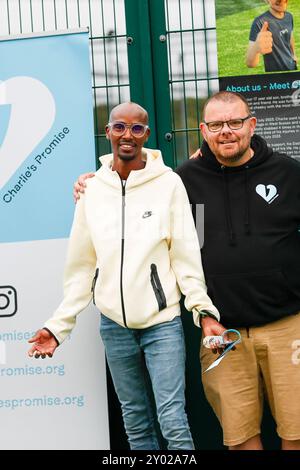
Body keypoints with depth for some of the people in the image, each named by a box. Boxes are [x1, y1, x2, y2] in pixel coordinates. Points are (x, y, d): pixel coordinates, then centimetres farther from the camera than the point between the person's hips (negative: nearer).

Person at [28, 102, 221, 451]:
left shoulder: (168, 183, -5)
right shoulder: (93, 190, 3)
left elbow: (186, 255, -5)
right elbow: (81, 267, 7)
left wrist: (203, 309, -16)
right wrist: (59, 325, 4)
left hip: (163, 321, -3)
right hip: (114, 324, 3)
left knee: (173, 421, -5)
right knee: (135, 420, 13)